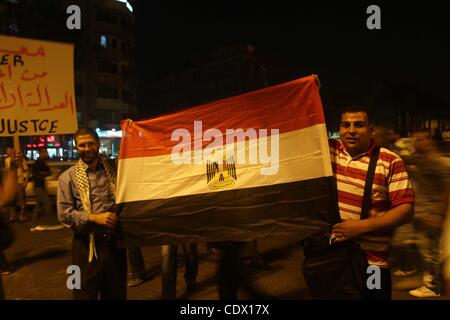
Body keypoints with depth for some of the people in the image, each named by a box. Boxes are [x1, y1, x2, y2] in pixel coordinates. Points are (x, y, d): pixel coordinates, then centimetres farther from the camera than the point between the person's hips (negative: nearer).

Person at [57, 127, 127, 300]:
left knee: (116, 293, 16)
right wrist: (94, 217, -19)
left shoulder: (113, 170, 7)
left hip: (115, 241, 3)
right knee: (86, 294, 11)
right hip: (87, 244, -3)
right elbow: (64, 213, -6)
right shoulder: (68, 177, -2)